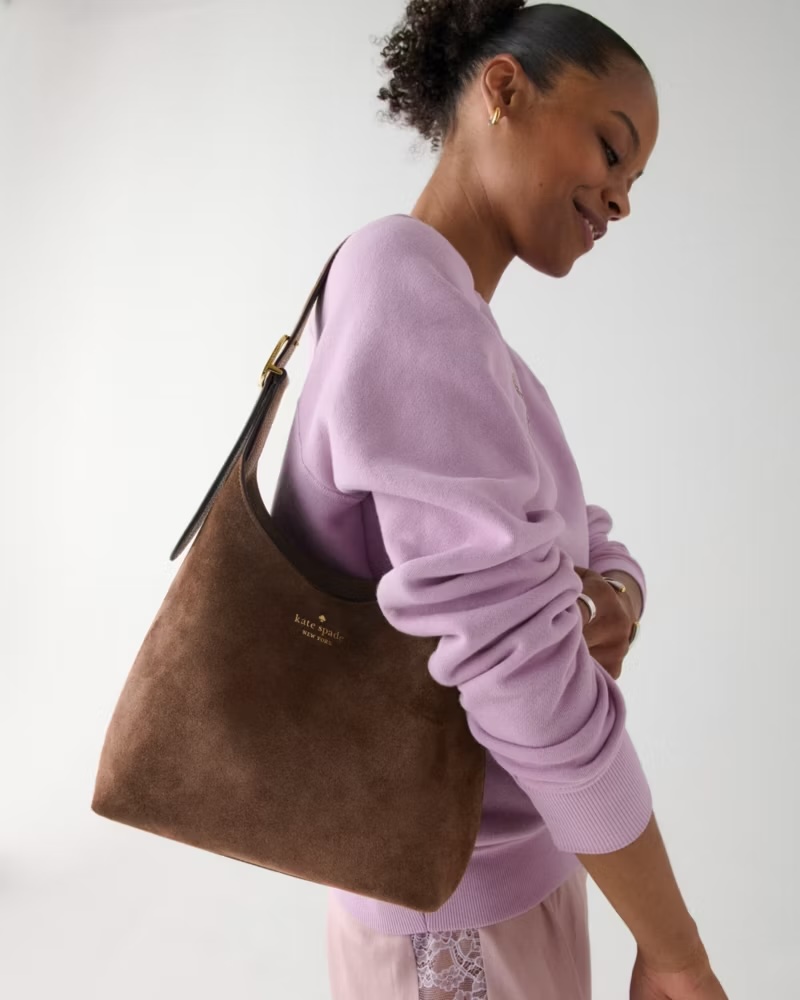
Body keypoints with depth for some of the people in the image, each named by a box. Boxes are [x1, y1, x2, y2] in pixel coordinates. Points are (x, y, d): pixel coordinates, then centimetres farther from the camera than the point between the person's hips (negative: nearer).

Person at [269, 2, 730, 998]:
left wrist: (612, 605, -16)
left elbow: (593, 551, 8)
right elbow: (513, 655, -28)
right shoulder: (403, 278, -23)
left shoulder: (466, 337, 7)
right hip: (458, 903, -8)